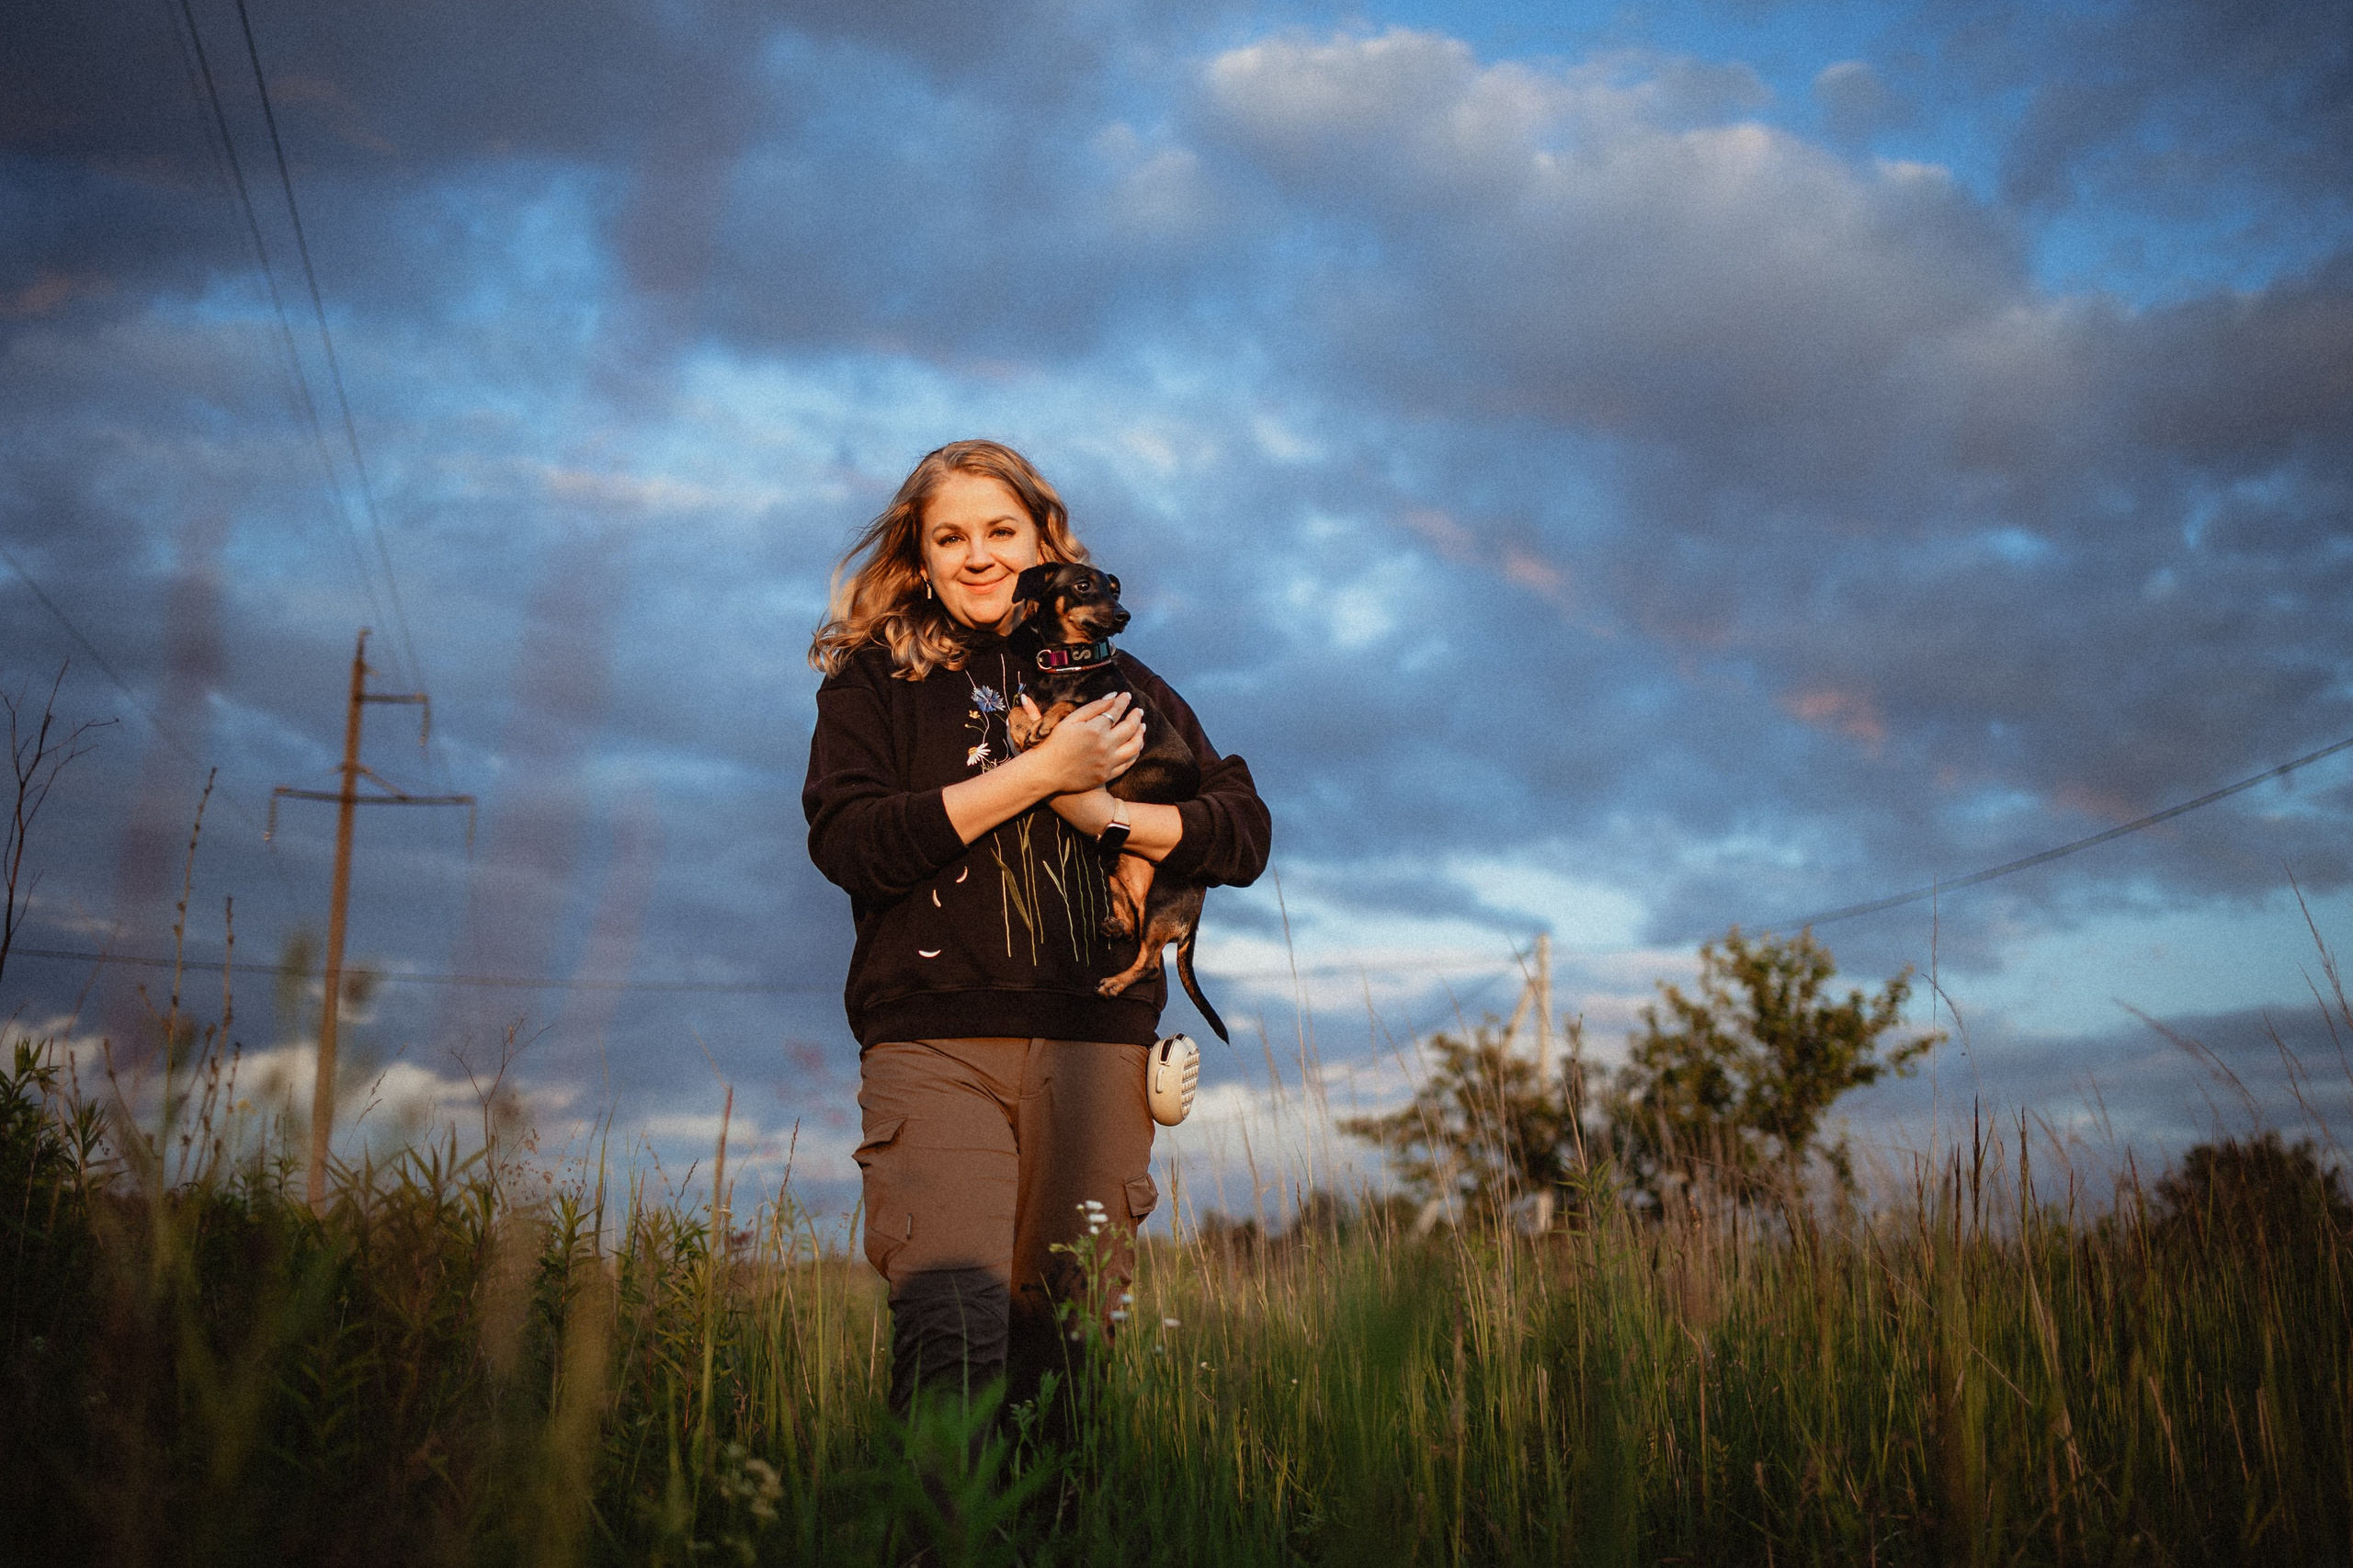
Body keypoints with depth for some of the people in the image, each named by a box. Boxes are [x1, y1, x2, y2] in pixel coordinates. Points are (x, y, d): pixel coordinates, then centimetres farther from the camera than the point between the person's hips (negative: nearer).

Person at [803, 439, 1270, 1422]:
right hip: (932, 1039, -2)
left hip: (1095, 1041, 2)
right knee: (951, 1330, -17)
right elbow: (848, 842, -7)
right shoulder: (872, 681, 10)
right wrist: (1039, 772, -8)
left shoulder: (1113, 683, 16)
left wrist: (1107, 812, -5)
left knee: (1065, 1336, 3)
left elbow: (1245, 833, 12)